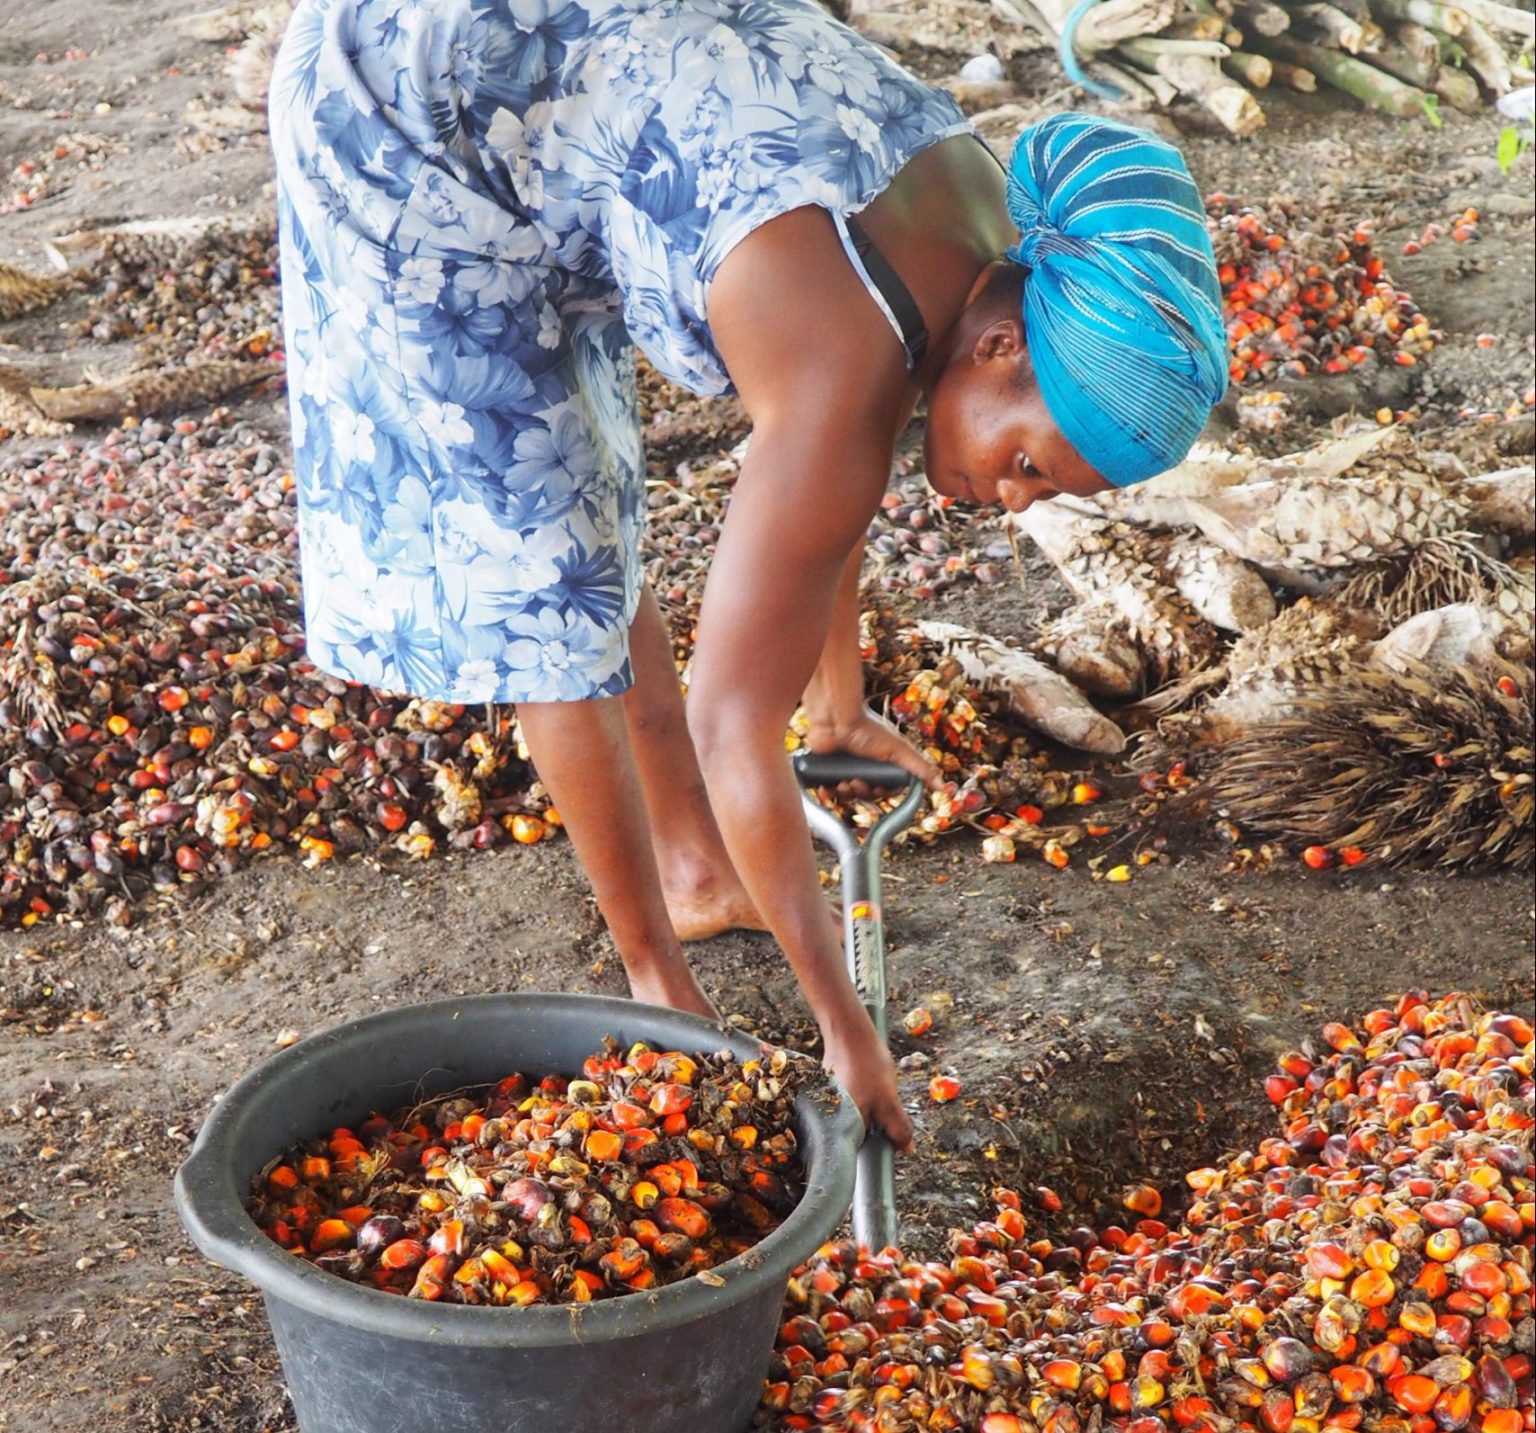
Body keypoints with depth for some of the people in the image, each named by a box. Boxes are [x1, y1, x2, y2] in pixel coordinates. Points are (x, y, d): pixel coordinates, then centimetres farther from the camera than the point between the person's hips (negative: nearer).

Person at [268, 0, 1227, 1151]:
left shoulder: (987, 228, -5)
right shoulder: (849, 375, -30)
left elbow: (826, 476, 13)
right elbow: (733, 732, -26)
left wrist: (843, 707, 26)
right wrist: (847, 1031, -17)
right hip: (405, 116, -9)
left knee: (586, 510, 18)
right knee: (540, 567, -3)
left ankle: (696, 869, 33)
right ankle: (654, 975, 12)